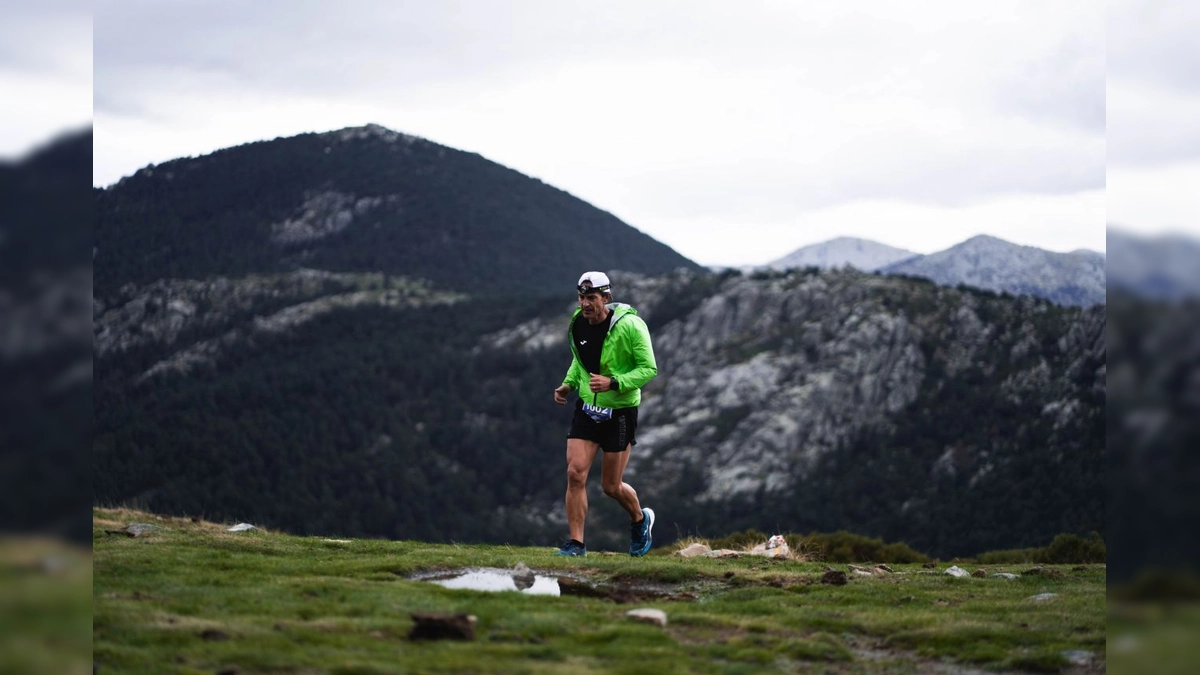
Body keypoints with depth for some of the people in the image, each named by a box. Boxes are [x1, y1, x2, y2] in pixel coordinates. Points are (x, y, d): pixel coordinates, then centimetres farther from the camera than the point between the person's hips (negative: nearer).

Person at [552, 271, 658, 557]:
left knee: (611, 486, 4)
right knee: (575, 473, -11)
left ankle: (640, 519, 36)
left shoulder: (630, 326, -18)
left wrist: (613, 383, -28)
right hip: (586, 409, 4)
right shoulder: (577, 325, 0)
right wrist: (568, 384, 2)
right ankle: (576, 543, -4)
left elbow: (649, 369, -16)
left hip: (620, 413, -4)